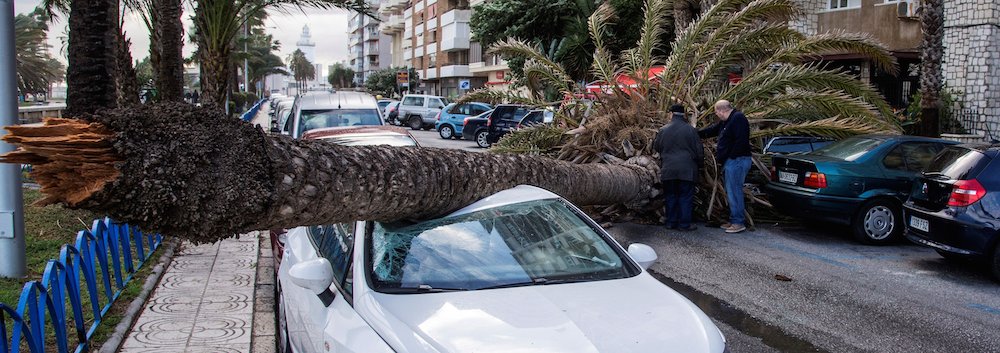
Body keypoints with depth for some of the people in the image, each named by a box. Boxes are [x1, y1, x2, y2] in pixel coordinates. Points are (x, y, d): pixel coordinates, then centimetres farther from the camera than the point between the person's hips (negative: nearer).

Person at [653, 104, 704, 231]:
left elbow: (656, 147, 14)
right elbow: (699, 150, 0)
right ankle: (684, 224, 4)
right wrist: (700, 163, 16)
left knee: (670, 197, 12)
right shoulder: (690, 129, -5)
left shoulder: (663, 130, 1)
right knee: (686, 197, 4)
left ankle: (671, 222, 15)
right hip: (687, 170, -2)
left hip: (668, 170, 2)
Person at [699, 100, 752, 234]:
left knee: (734, 191, -9)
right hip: (730, 162, 11)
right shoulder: (725, 122, 18)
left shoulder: (738, 118, -14)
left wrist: (731, 157, -21)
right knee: (732, 192, 13)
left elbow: (741, 141, -22)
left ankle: (739, 222, -6)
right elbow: (711, 130, 30)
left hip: (736, 161, -11)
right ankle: (734, 220, 19)